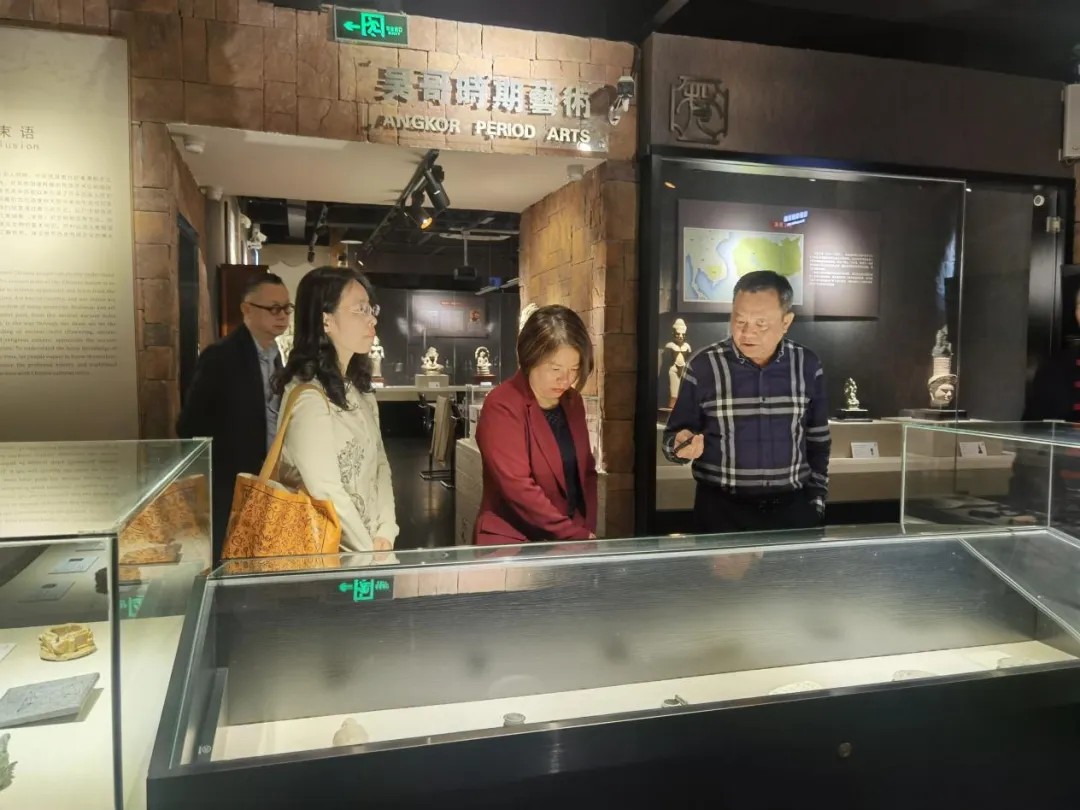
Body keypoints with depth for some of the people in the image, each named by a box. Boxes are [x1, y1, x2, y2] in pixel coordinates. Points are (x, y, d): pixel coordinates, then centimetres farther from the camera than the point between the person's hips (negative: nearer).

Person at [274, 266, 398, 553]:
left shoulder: (359, 389, 6)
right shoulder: (308, 397, -21)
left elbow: (380, 464, 6)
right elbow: (328, 494, -23)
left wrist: (384, 535, -5)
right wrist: (369, 554, -13)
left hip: (370, 541, 7)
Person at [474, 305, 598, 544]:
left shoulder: (573, 401, 7)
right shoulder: (501, 407, -13)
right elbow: (519, 489, -19)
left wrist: (587, 531, 1)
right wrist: (578, 537, -18)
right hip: (514, 543, -5)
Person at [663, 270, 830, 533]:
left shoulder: (807, 365, 0)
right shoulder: (703, 366, -9)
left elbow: (818, 442, 11)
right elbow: (674, 437, -2)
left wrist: (816, 500, 9)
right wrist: (682, 444, -23)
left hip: (792, 507, 2)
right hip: (721, 510, -2)